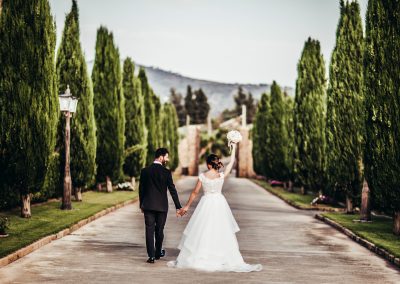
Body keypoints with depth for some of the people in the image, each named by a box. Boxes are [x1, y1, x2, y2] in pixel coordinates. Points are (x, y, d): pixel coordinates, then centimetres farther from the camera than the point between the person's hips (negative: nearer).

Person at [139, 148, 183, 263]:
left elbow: (141, 189, 5)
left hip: (148, 205, 1)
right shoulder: (166, 172, -8)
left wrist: (141, 205, 15)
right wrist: (178, 207, -5)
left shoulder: (145, 171, -1)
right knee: (159, 230, 13)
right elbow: (172, 190, -8)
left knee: (149, 230, 1)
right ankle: (158, 253, 29)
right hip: (162, 206, -1)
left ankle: (151, 256, -5)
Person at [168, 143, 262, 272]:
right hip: (219, 204, 1)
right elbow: (232, 162, 6)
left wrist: (187, 206, 8)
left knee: (200, 233, 5)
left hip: (206, 204, -1)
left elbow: (195, 192, -2)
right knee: (223, 233, 5)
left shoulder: (202, 176, -9)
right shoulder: (222, 176, -7)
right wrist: (234, 148, 16)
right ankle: (232, 261, 5)